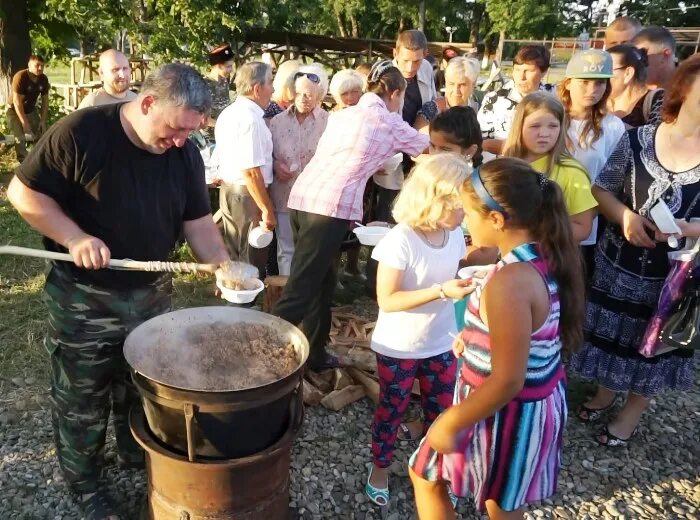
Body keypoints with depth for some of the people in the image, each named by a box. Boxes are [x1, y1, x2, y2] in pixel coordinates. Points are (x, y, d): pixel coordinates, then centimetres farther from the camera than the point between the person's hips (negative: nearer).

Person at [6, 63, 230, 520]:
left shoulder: (185, 153, -5)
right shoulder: (81, 132, -20)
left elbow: (198, 221, -1)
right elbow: (24, 192, -14)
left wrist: (224, 266, -16)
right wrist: (75, 237, -27)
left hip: (152, 294, 5)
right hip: (83, 298, -4)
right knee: (82, 401, 13)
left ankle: (139, 458, 47)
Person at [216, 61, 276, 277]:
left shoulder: (228, 113, 10)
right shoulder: (251, 118, -20)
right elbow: (251, 171, -25)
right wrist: (268, 210, -22)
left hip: (228, 190, 9)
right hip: (247, 195, -9)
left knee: (232, 256, 20)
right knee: (251, 262, 4)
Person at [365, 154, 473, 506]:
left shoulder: (455, 235, -6)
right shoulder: (401, 241, -26)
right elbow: (387, 300, -25)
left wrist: (469, 283, -7)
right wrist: (441, 291, -32)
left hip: (441, 344, 5)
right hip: (398, 348, -5)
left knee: (442, 410, 19)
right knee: (392, 409, 16)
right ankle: (380, 467, 40)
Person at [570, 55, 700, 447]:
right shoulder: (638, 140, -7)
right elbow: (602, 188, 1)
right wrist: (625, 216, -17)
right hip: (620, 259, 2)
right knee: (612, 331, 17)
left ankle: (633, 411, 39)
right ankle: (606, 392, 44)